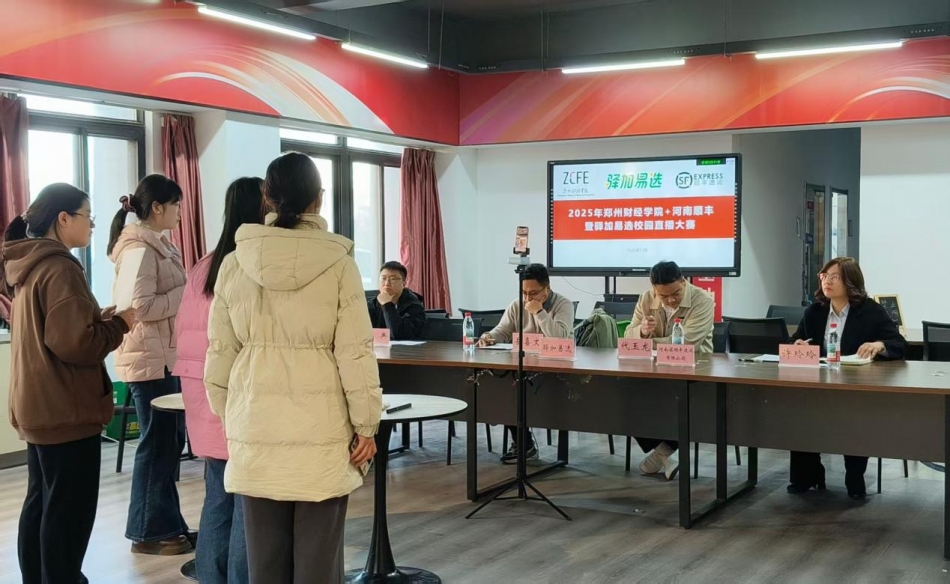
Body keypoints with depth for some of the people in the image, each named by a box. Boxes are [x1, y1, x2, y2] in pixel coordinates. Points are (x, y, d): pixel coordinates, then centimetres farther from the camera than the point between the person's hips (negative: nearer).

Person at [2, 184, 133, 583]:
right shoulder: (60, 269, -19)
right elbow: (74, 342, -25)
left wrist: (96, 318, 11)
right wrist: (118, 324, -11)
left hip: (38, 406, 10)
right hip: (65, 408, -10)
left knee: (40, 503, 19)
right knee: (68, 510, -1)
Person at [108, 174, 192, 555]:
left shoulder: (158, 245, 15)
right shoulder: (139, 248, -15)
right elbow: (141, 307, -23)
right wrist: (189, 292, -16)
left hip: (166, 357, 10)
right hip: (149, 360, -10)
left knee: (169, 441, 15)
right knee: (158, 444, -1)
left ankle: (164, 526, 24)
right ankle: (149, 533, 11)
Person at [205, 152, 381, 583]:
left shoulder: (235, 264, 1)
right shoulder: (337, 264, -7)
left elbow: (221, 350, 6)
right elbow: (355, 351, -7)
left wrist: (226, 415, 18)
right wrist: (366, 424, 1)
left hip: (256, 427, 3)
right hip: (321, 430, -3)